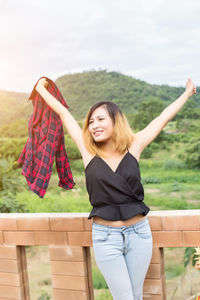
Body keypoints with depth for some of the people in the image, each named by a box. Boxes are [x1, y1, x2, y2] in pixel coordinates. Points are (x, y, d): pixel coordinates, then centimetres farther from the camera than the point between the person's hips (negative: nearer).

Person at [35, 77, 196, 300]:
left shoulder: (133, 146, -1)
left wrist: (188, 92, 19)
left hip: (139, 232, 1)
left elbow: (164, 117, 8)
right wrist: (41, 89, 15)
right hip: (105, 237, -1)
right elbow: (63, 112, 5)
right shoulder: (88, 150, -3)